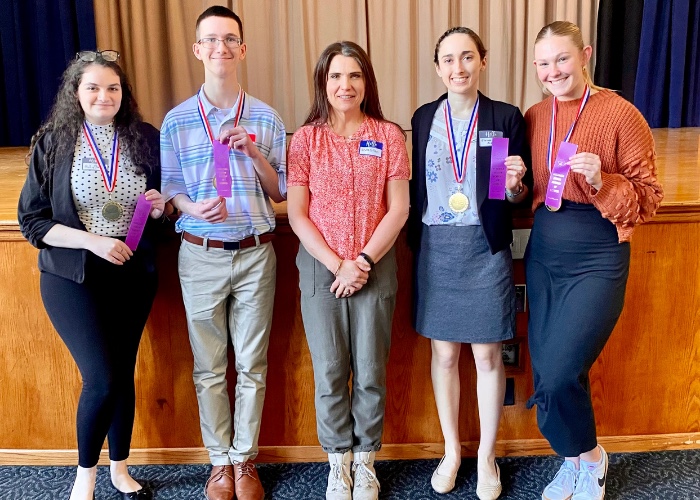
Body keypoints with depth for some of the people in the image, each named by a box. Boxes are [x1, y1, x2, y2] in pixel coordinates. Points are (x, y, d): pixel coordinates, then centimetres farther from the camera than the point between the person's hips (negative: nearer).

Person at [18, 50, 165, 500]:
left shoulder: (146, 139, 1)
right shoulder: (52, 143, -5)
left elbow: (166, 203, 13)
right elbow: (32, 219, -5)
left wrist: (160, 208, -11)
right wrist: (92, 241, -18)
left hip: (134, 274, 3)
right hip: (74, 277, -2)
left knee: (124, 373, 12)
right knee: (101, 379, -7)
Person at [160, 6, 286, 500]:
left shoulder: (267, 119, 3)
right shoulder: (176, 121, 2)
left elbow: (279, 192, 5)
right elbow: (171, 189, 4)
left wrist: (254, 154, -11)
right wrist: (194, 208, -17)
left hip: (255, 254, 0)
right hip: (201, 254, 0)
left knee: (252, 365, 8)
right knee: (209, 367, 9)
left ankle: (244, 460, 25)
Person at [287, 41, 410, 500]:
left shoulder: (388, 135, 1)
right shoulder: (306, 139, 1)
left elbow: (398, 209, -2)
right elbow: (297, 213, -2)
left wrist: (364, 261, -10)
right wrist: (336, 264, -10)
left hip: (375, 266, 0)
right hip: (320, 267, 0)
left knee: (370, 372, 6)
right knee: (330, 372, 6)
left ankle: (366, 461, 26)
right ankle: (338, 463, 25)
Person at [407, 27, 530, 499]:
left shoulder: (507, 117, -2)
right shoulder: (424, 118, 5)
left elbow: (520, 193, 2)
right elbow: (416, 184, 9)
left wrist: (514, 184, -20)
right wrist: (413, 243, 1)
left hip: (486, 248, -2)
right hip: (436, 248, 2)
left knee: (488, 355, 7)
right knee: (444, 353, 11)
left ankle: (487, 456, 27)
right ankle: (451, 450, 30)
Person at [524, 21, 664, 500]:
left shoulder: (621, 114, -10)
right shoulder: (533, 118, 6)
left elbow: (649, 199, -8)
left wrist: (602, 181, -24)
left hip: (597, 259, -5)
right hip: (543, 255, 6)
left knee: (558, 375, -11)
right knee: (547, 371, 10)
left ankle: (590, 458, 20)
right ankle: (575, 460, 35)